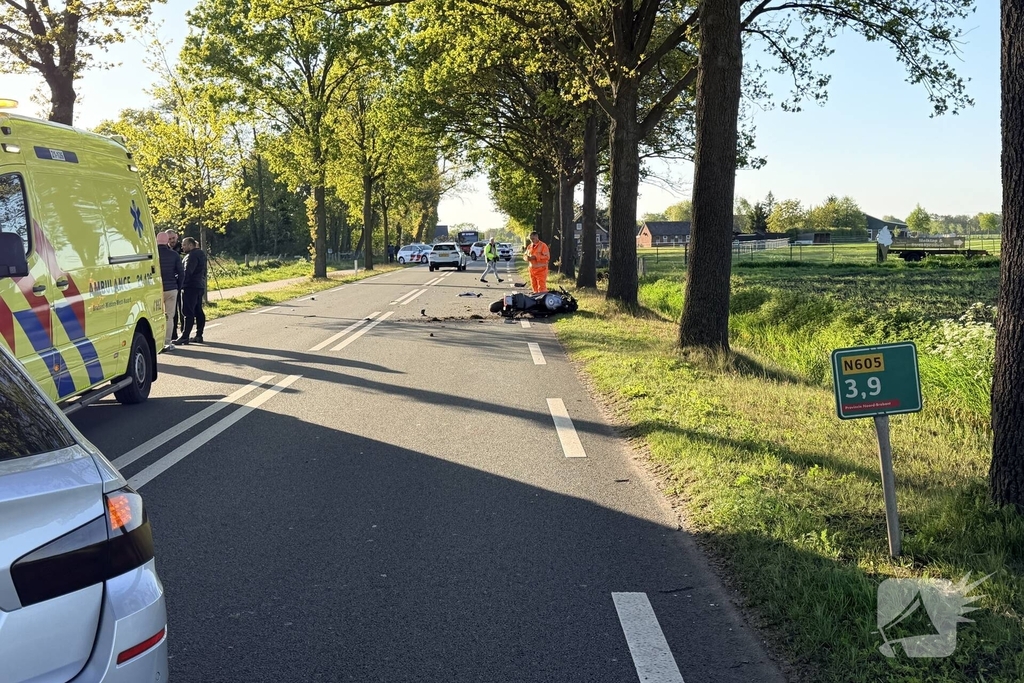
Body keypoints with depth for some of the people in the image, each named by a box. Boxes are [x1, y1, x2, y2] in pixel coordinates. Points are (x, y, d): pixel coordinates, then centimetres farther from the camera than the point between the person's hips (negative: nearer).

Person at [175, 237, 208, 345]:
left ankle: (185, 337, -12)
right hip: (200, 286, 11)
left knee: (188, 313, -11)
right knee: (198, 311, 12)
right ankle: (199, 335, 15)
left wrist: (181, 284, -19)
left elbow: (187, 272, -21)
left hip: (191, 287, -11)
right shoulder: (200, 253, 17)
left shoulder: (192, 255, -14)